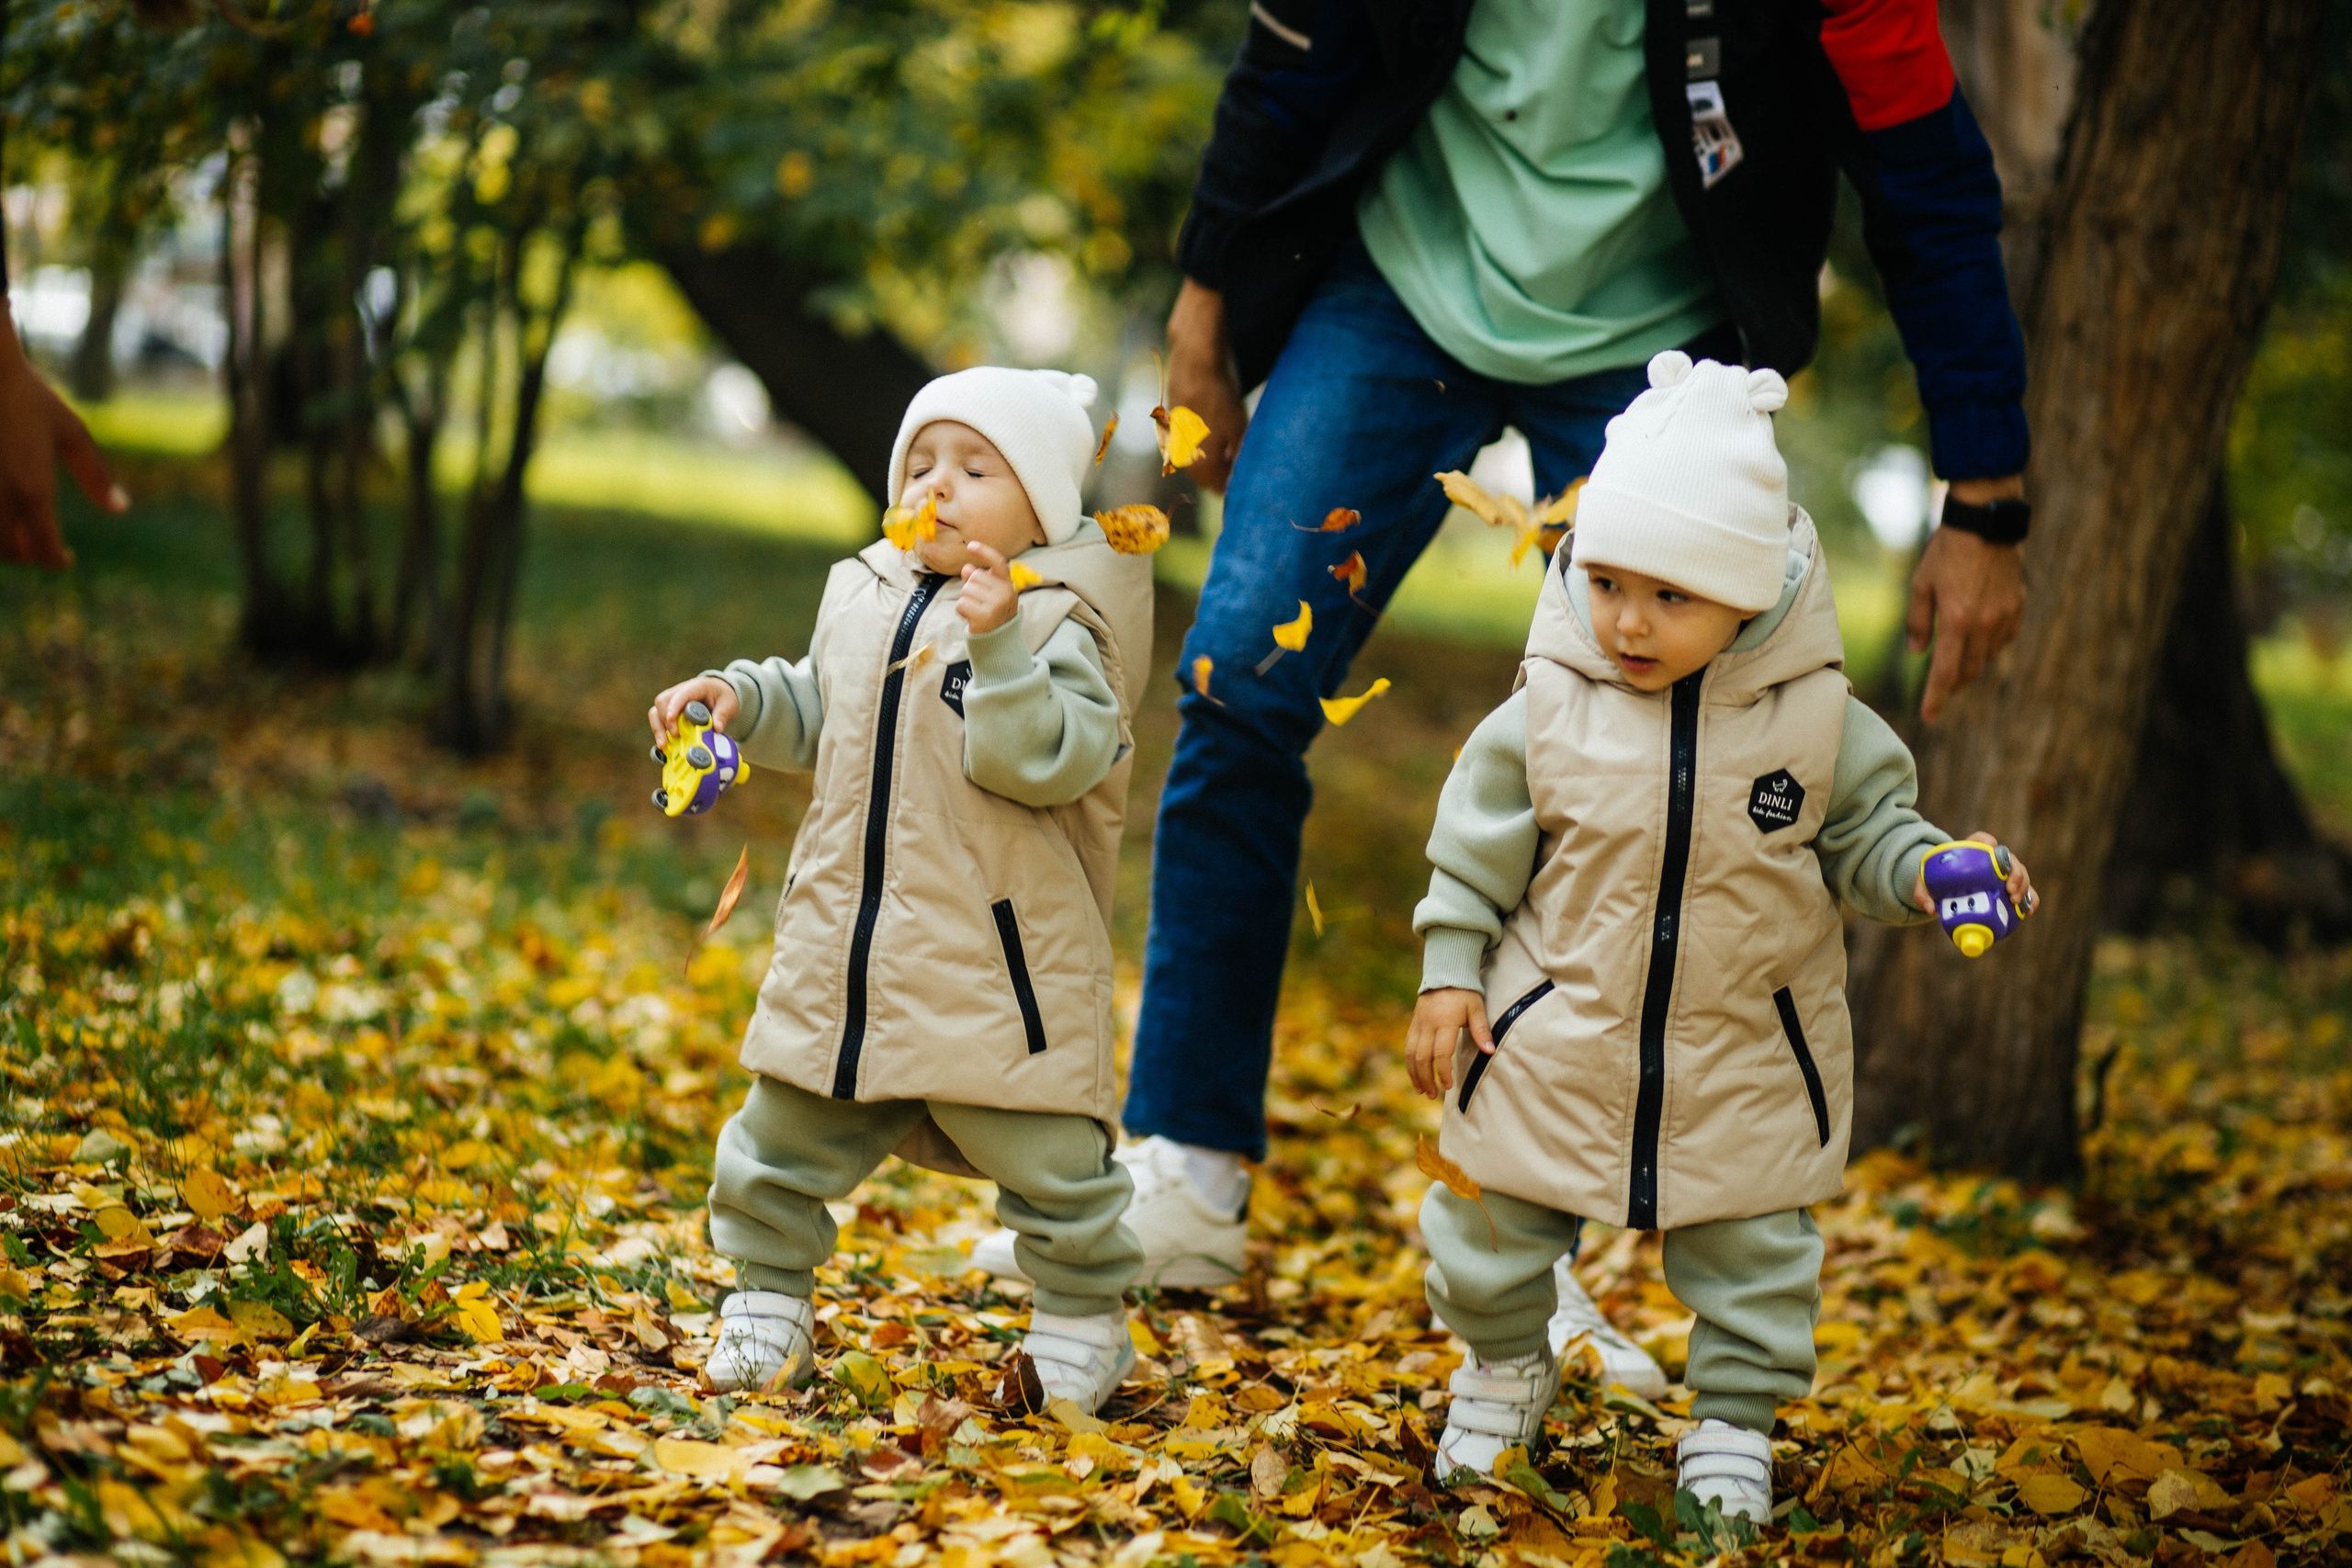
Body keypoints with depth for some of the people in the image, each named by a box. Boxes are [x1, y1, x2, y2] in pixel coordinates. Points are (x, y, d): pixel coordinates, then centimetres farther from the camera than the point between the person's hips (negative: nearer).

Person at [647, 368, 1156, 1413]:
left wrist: (1000, 647, -34)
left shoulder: (1053, 623, -11)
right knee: (785, 1132, 14)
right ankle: (768, 1297, 32)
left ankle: (1082, 1324, 21)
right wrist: (737, 695, 7)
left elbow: (1047, 759, -25)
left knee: (1044, 1151, 2)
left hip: (993, 955, -6)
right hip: (845, 946, 6)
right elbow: (813, 716, 23)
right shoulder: (861, 600, 10)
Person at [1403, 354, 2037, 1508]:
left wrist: (1927, 872, -22)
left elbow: (1864, 832, -2)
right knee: (1493, 1221, 13)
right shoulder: (1548, 708, -14)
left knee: (1752, 1247, 11)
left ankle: (1736, 1417, 33)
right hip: (1554, 1041, 1)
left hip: (1745, 1059, 0)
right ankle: (1505, 1366, 41)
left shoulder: (1816, 717, -14)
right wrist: (1449, 972, -3)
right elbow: (1477, 845, -3)